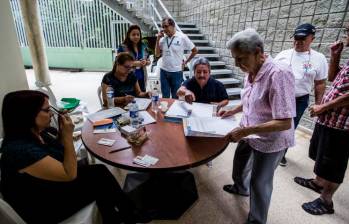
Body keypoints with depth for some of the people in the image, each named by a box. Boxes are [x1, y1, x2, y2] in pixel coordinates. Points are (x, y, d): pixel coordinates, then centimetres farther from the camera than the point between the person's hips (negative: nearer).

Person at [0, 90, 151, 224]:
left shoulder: (38, 132, -7)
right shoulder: (21, 150, -33)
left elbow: (59, 151, 12)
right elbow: (70, 174, -27)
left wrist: (62, 133, -7)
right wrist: (68, 135, -27)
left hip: (53, 183, 8)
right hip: (42, 208, -7)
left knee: (100, 171, -5)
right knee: (100, 178, -8)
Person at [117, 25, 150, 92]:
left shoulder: (143, 47, 8)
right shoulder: (122, 48, -7)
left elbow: (148, 61, 15)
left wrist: (145, 62, -9)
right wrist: (133, 63, -20)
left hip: (142, 79, 5)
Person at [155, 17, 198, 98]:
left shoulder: (182, 37, -7)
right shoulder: (163, 39, 3)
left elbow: (195, 51, 0)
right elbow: (157, 54, 4)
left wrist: (185, 62, 1)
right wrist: (158, 39, -5)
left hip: (176, 72, -3)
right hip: (164, 71, 4)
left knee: (175, 97, 9)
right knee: (165, 97, 14)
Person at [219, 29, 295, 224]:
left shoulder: (279, 74, -29)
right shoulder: (251, 72, -4)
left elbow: (284, 123, -31)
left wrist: (245, 131, -32)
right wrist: (232, 111, 4)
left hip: (270, 140, -8)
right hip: (250, 133, 8)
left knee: (259, 183, 11)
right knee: (240, 163, 28)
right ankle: (241, 188, 60)